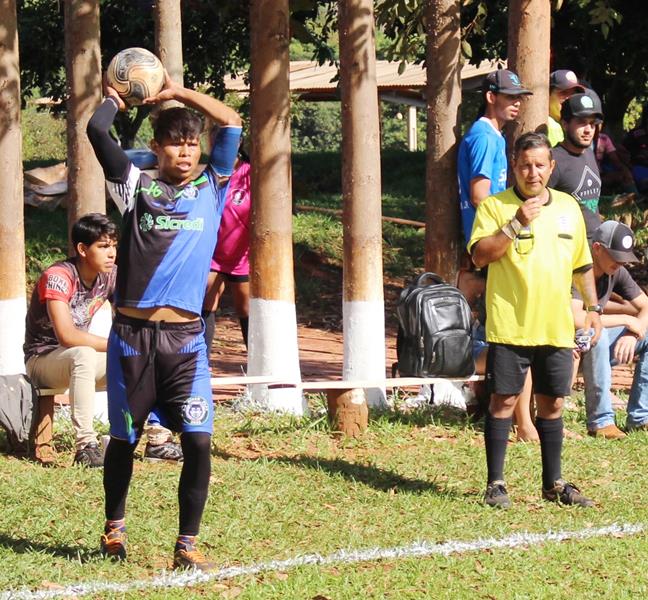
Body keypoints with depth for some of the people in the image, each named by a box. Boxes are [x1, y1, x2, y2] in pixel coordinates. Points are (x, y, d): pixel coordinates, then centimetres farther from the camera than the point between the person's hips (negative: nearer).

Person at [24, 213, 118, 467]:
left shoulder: (110, 275, -4)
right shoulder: (58, 277, -26)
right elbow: (67, 335, -36)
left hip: (77, 357, 7)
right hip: (42, 359, -7)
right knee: (83, 355, -39)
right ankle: (86, 447, -41)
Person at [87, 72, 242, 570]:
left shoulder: (211, 188, 10)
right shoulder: (137, 187, 7)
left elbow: (232, 123, 3)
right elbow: (97, 131, -3)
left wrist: (177, 92, 9)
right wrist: (116, 99, 14)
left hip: (185, 337, 1)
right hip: (132, 333, 0)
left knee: (199, 441, -10)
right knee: (124, 438, 11)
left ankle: (187, 546, 0)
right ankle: (115, 527, 32)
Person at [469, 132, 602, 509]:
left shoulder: (569, 208, 11)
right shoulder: (495, 207, -4)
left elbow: (582, 264, 20)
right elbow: (480, 255, -16)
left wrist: (593, 307, 17)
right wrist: (516, 224, -23)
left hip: (556, 327, 4)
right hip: (510, 326, -4)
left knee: (552, 403, 10)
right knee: (504, 400, -2)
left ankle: (554, 483, 20)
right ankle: (496, 483, 5)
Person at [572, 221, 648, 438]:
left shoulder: (617, 273, 0)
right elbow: (575, 318, -38)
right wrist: (625, 320, -27)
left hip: (596, 350, 8)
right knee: (596, 335, -37)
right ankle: (600, 421, -29)